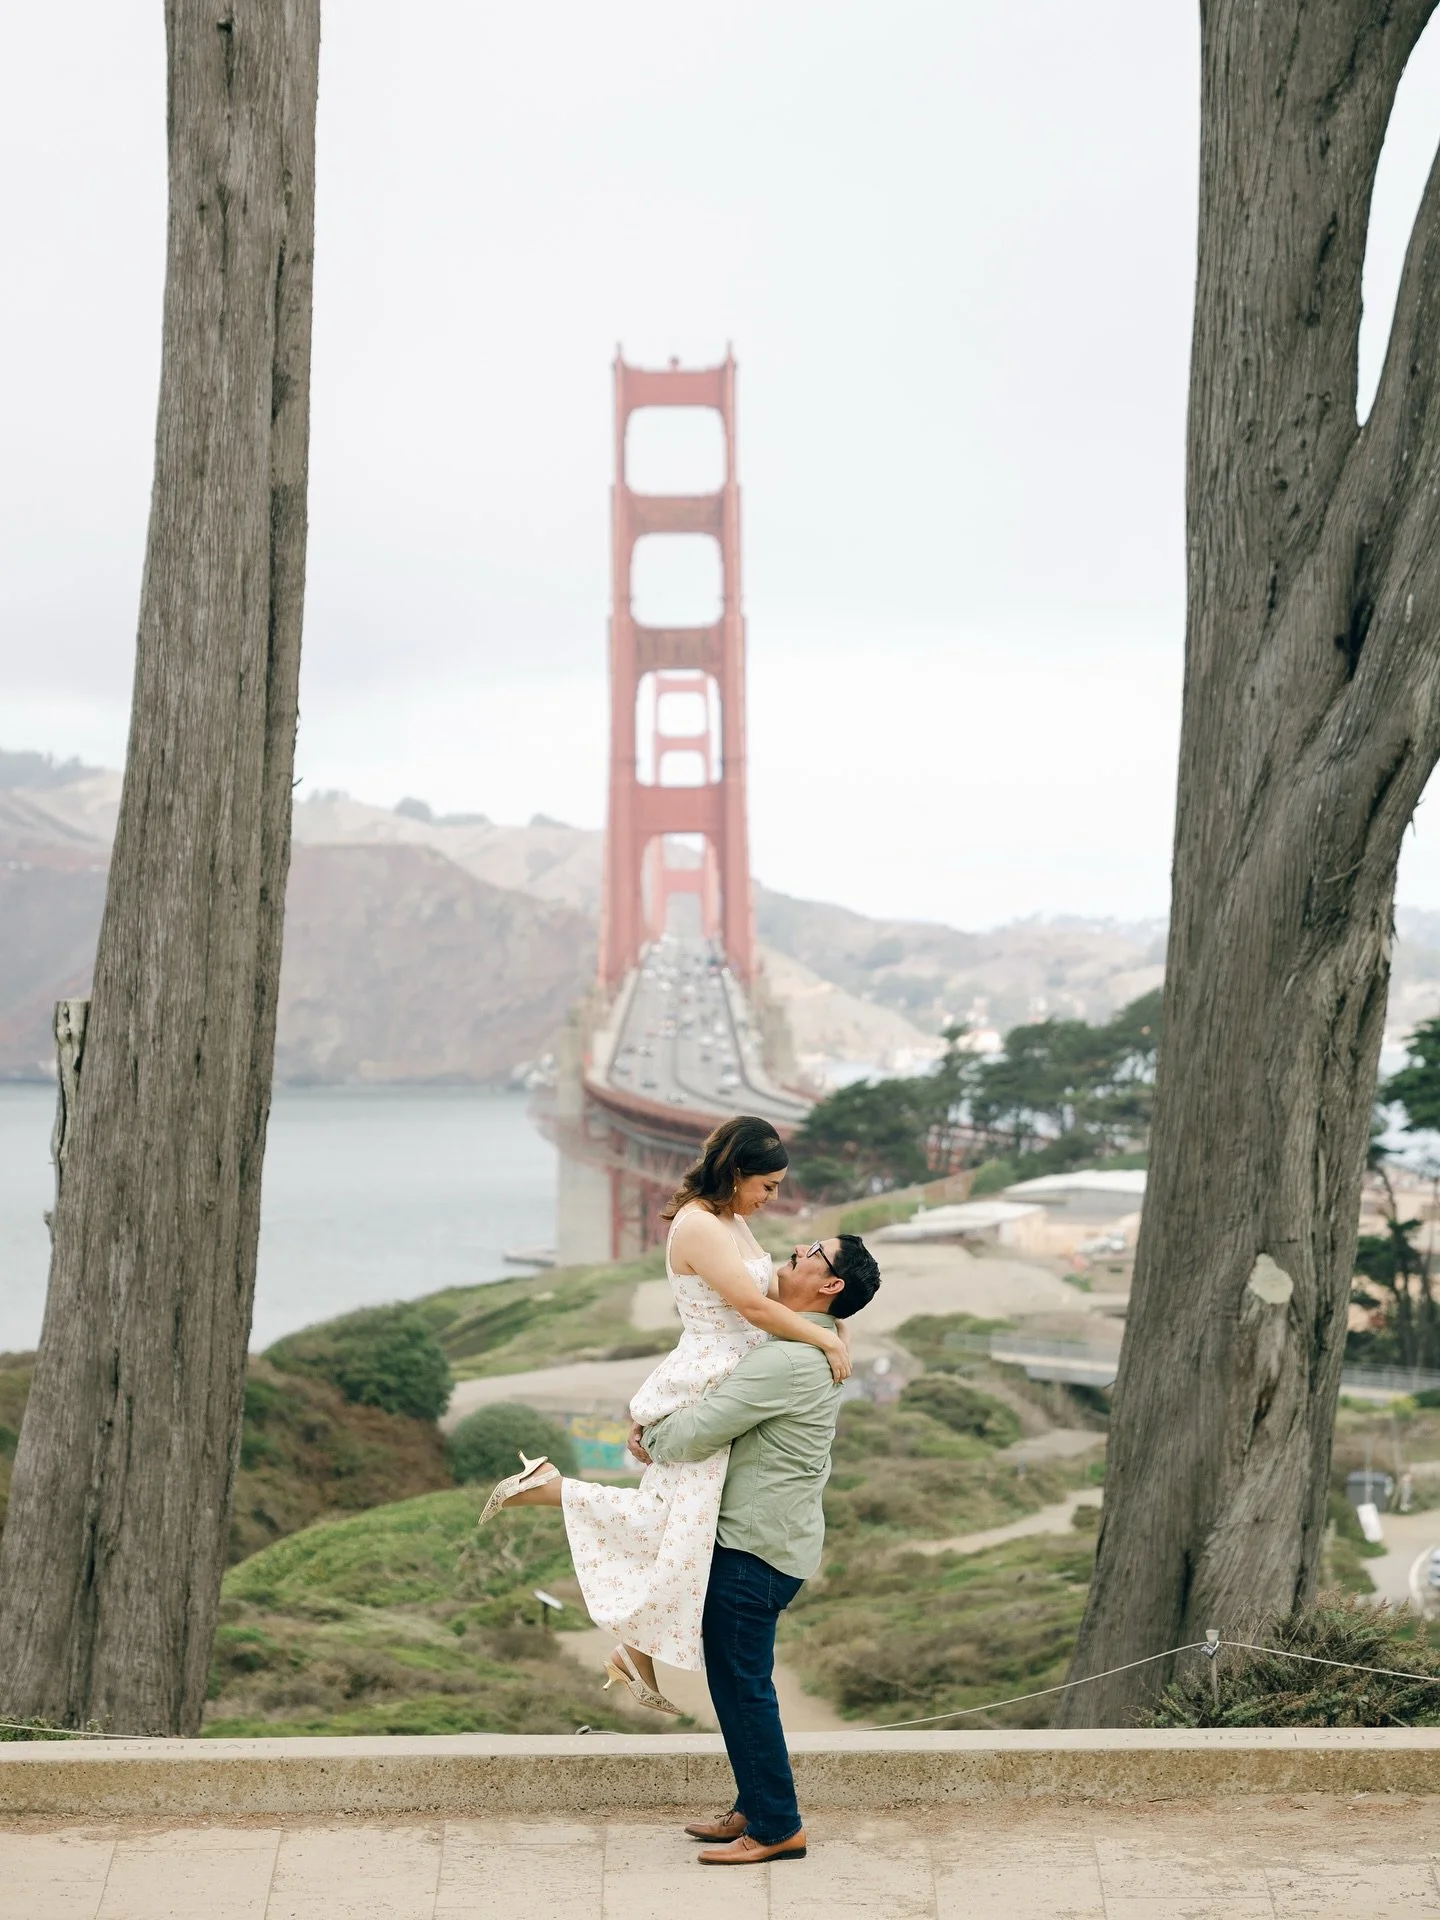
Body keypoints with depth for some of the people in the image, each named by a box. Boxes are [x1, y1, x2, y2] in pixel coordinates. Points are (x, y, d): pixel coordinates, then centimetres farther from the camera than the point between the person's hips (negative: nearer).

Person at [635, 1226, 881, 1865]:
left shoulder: (788, 1360, -22)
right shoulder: (812, 1350, 12)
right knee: (738, 1681, 18)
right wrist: (658, 1421, 7)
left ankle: (777, 1827, 6)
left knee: (742, 1685, -2)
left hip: (754, 1549, -10)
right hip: (764, 1539, 10)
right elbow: (723, 1399, 23)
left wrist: (652, 1440, 0)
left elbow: (698, 1432, -22)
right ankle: (755, 1808, 27)